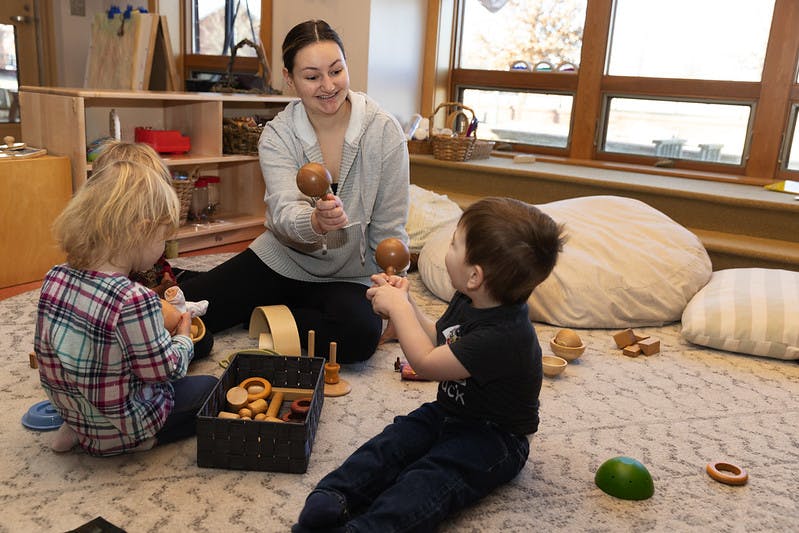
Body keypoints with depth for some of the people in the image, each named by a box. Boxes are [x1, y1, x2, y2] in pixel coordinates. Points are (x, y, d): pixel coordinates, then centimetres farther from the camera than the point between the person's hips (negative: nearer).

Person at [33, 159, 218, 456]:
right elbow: (163, 370, -20)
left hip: (67, 407, 7)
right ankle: (141, 441, 5)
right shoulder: (135, 300, -33)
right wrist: (183, 339, 1)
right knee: (208, 387, 14)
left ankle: (77, 430, 16)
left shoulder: (55, 278, -9)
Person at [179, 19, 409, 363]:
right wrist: (316, 222, -48)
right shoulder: (277, 134, -9)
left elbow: (389, 228, -9)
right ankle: (183, 282, 24)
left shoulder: (384, 131, -13)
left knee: (360, 334, -33)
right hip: (283, 259, 1)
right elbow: (284, 213, -25)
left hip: (351, 275, 0)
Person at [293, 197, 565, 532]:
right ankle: (331, 498, -28)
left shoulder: (505, 334, -30)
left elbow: (426, 363, -25)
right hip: (448, 412, 8)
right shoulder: (466, 301, 0)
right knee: (390, 444, -13)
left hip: (493, 437, -8)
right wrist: (404, 302, 6)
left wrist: (398, 306, -15)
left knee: (428, 478, -30)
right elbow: (437, 340, 19)